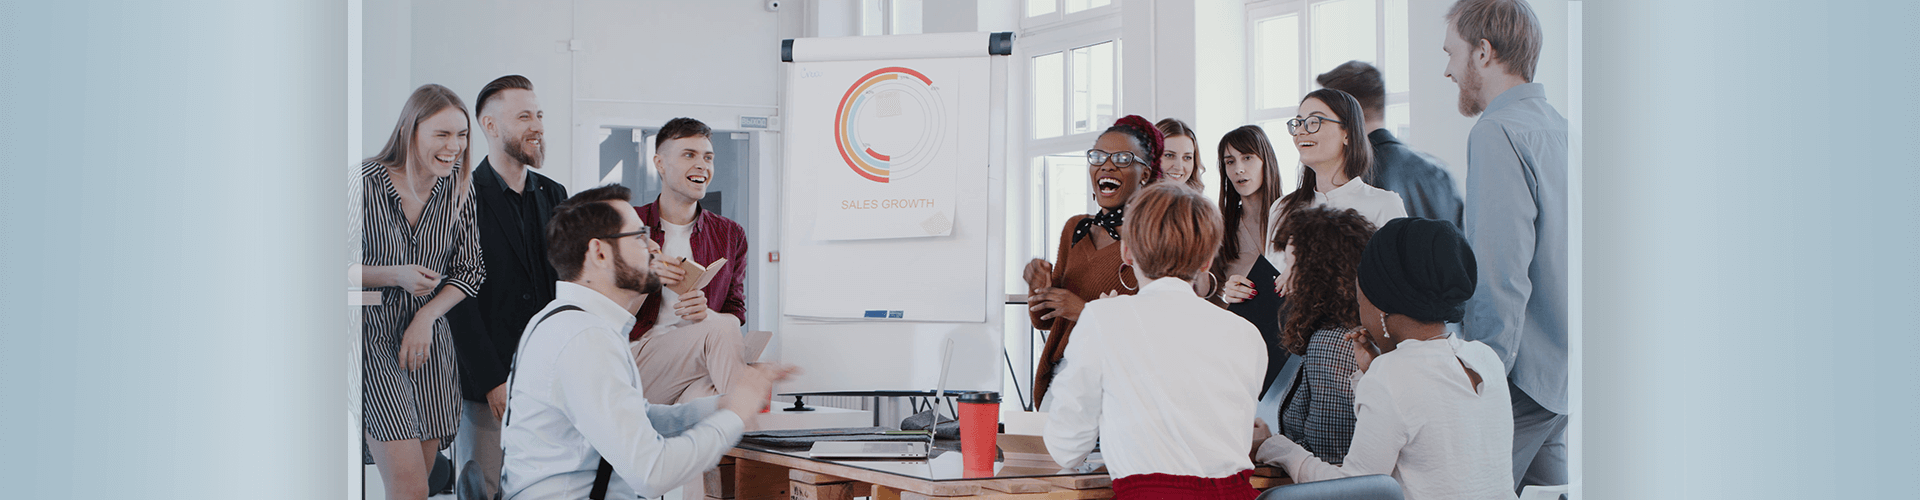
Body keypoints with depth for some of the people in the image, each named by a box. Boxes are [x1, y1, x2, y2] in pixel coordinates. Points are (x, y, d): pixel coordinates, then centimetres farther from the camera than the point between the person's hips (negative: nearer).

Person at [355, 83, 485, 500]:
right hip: (371, 337, -5)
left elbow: (471, 270, 8)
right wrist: (394, 276, -19)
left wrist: (427, 315, -7)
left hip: (428, 341, 5)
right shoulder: (364, 183, -12)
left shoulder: (460, 188, 2)